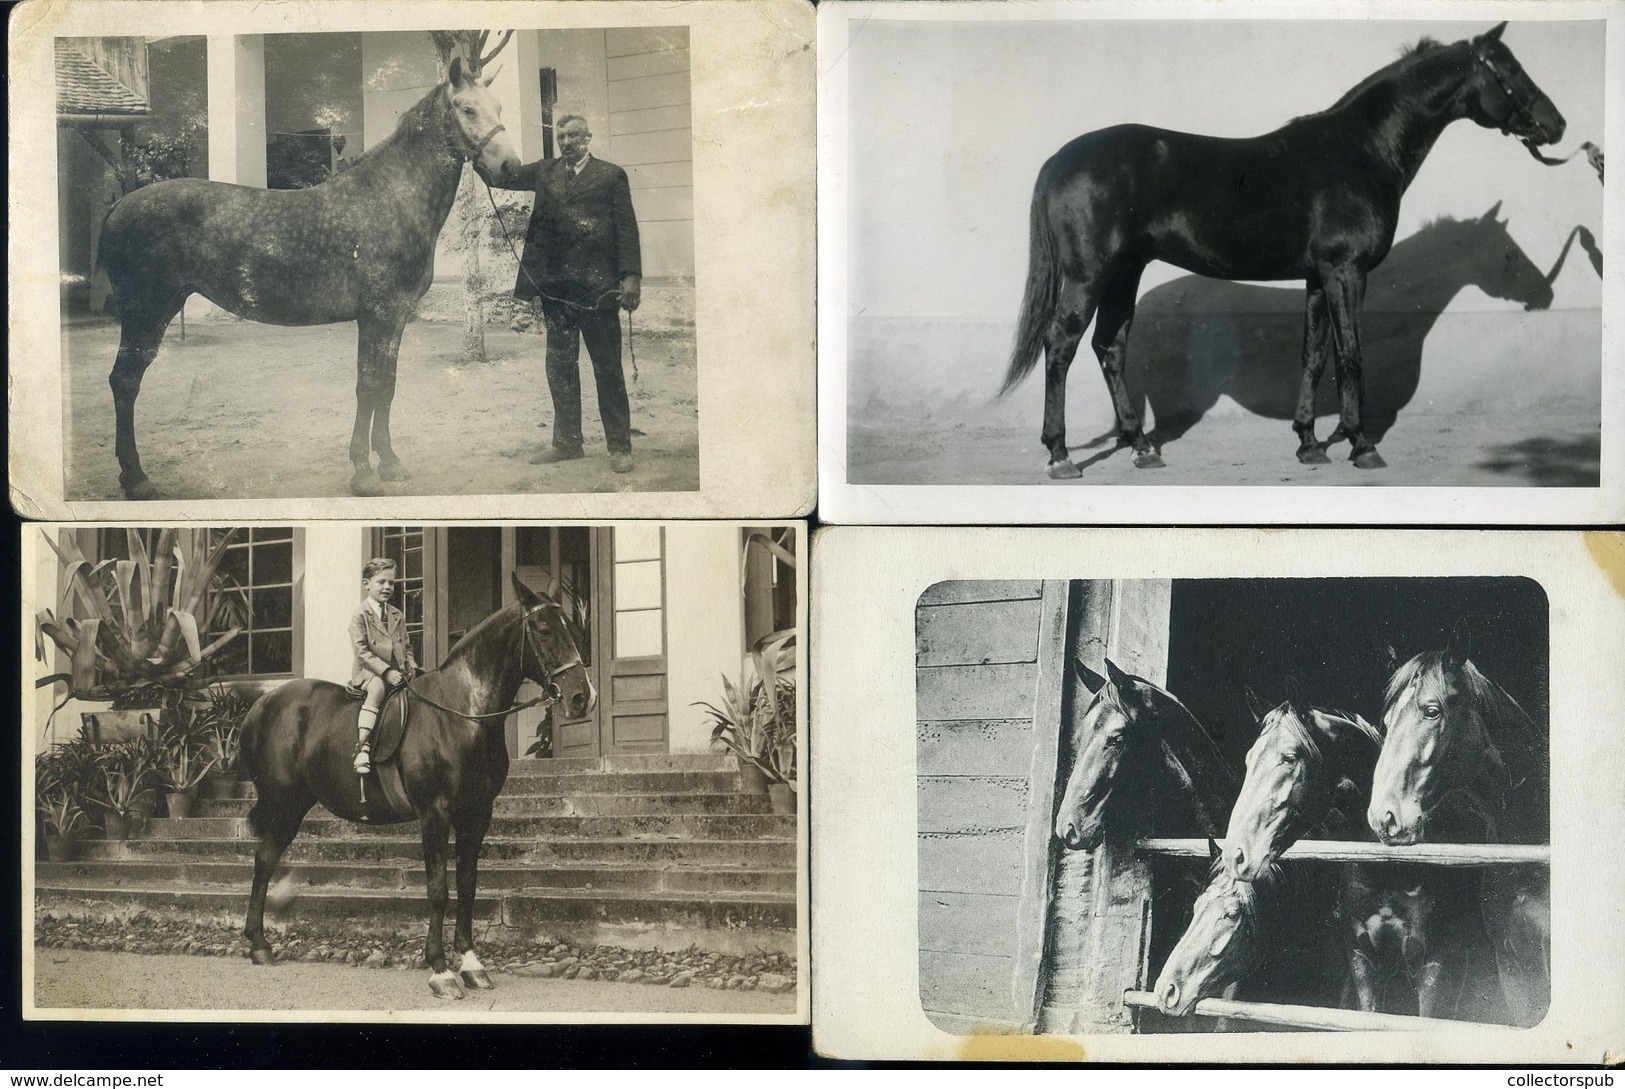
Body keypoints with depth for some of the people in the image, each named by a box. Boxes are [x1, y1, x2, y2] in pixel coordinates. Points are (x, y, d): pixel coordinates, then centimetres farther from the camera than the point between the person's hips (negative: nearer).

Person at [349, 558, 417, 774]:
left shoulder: (398, 616, 17)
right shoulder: (360, 614, -4)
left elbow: (407, 647, 23)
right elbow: (362, 652, -12)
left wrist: (411, 666, 1)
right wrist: (386, 671, -21)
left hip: (398, 674, 6)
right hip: (368, 673, -6)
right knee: (377, 688, -37)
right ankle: (363, 746, -44)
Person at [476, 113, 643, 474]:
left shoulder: (611, 175, 2)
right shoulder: (544, 172, 13)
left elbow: (627, 229, -1)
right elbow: (499, 177, 8)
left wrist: (631, 276, -10)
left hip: (597, 286, -4)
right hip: (555, 286, 4)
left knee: (608, 369, 1)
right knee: (560, 366, 11)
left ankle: (619, 446, 8)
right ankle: (566, 441, 21)